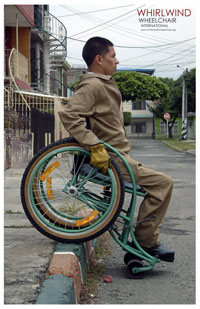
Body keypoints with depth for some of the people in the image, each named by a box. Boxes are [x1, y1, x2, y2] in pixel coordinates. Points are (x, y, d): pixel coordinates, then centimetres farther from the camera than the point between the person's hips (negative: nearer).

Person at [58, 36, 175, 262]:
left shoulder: (104, 84, 18)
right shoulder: (92, 85, -15)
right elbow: (68, 114, -28)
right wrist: (95, 146, -31)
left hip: (117, 156, 11)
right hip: (111, 159, -10)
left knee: (159, 185, 16)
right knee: (162, 183, -15)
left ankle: (147, 241, 19)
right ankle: (145, 241, -6)